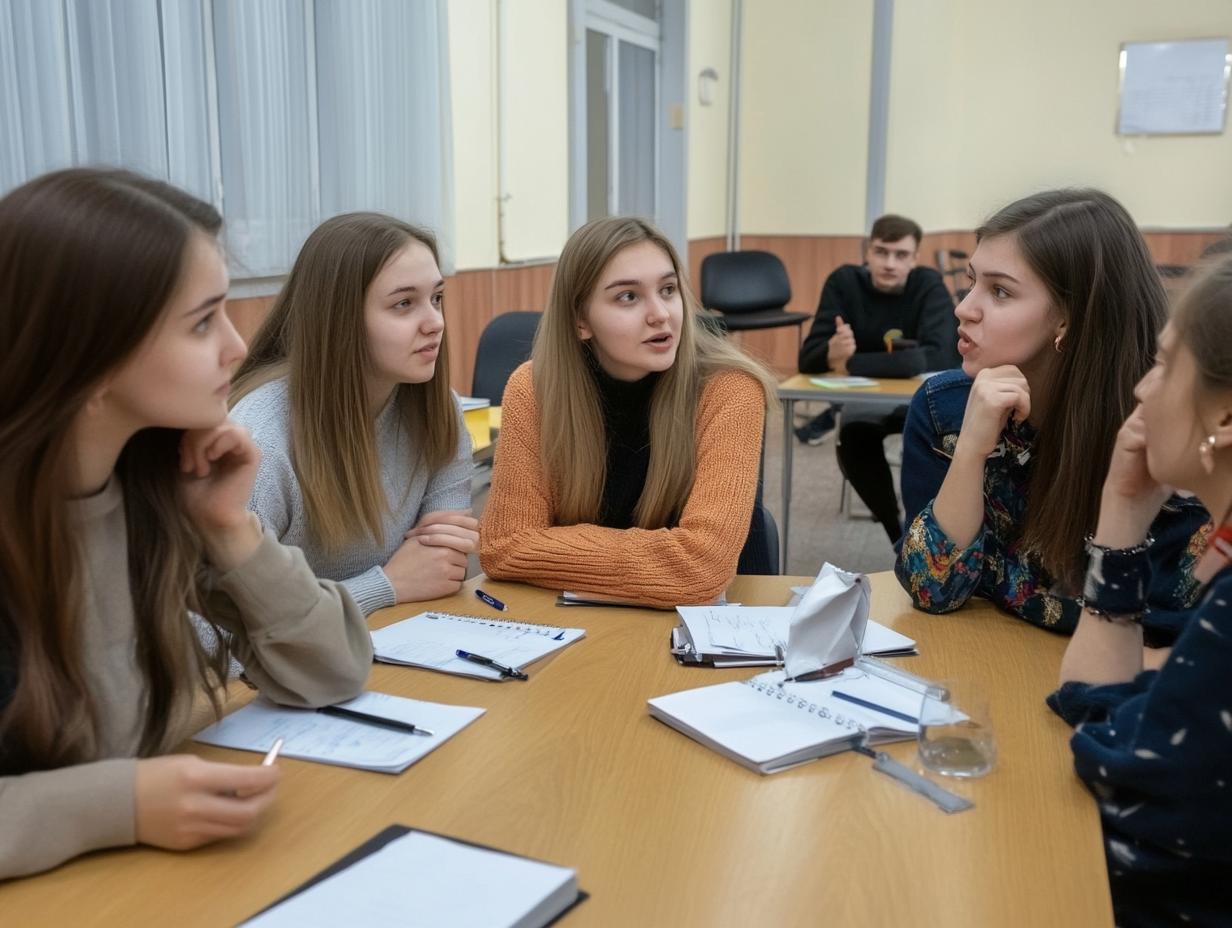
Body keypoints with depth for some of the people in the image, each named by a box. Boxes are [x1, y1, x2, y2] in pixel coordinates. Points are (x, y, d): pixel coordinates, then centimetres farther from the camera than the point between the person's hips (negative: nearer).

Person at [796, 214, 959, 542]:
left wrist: (851, 363, -38)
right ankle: (899, 531, -8)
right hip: (867, 395, 1)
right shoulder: (844, 282, -14)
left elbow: (937, 357, -36)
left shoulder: (930, 286, -19)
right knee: (853, 440, -29)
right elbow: (808, 358, -20)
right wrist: (832, 353, -46)